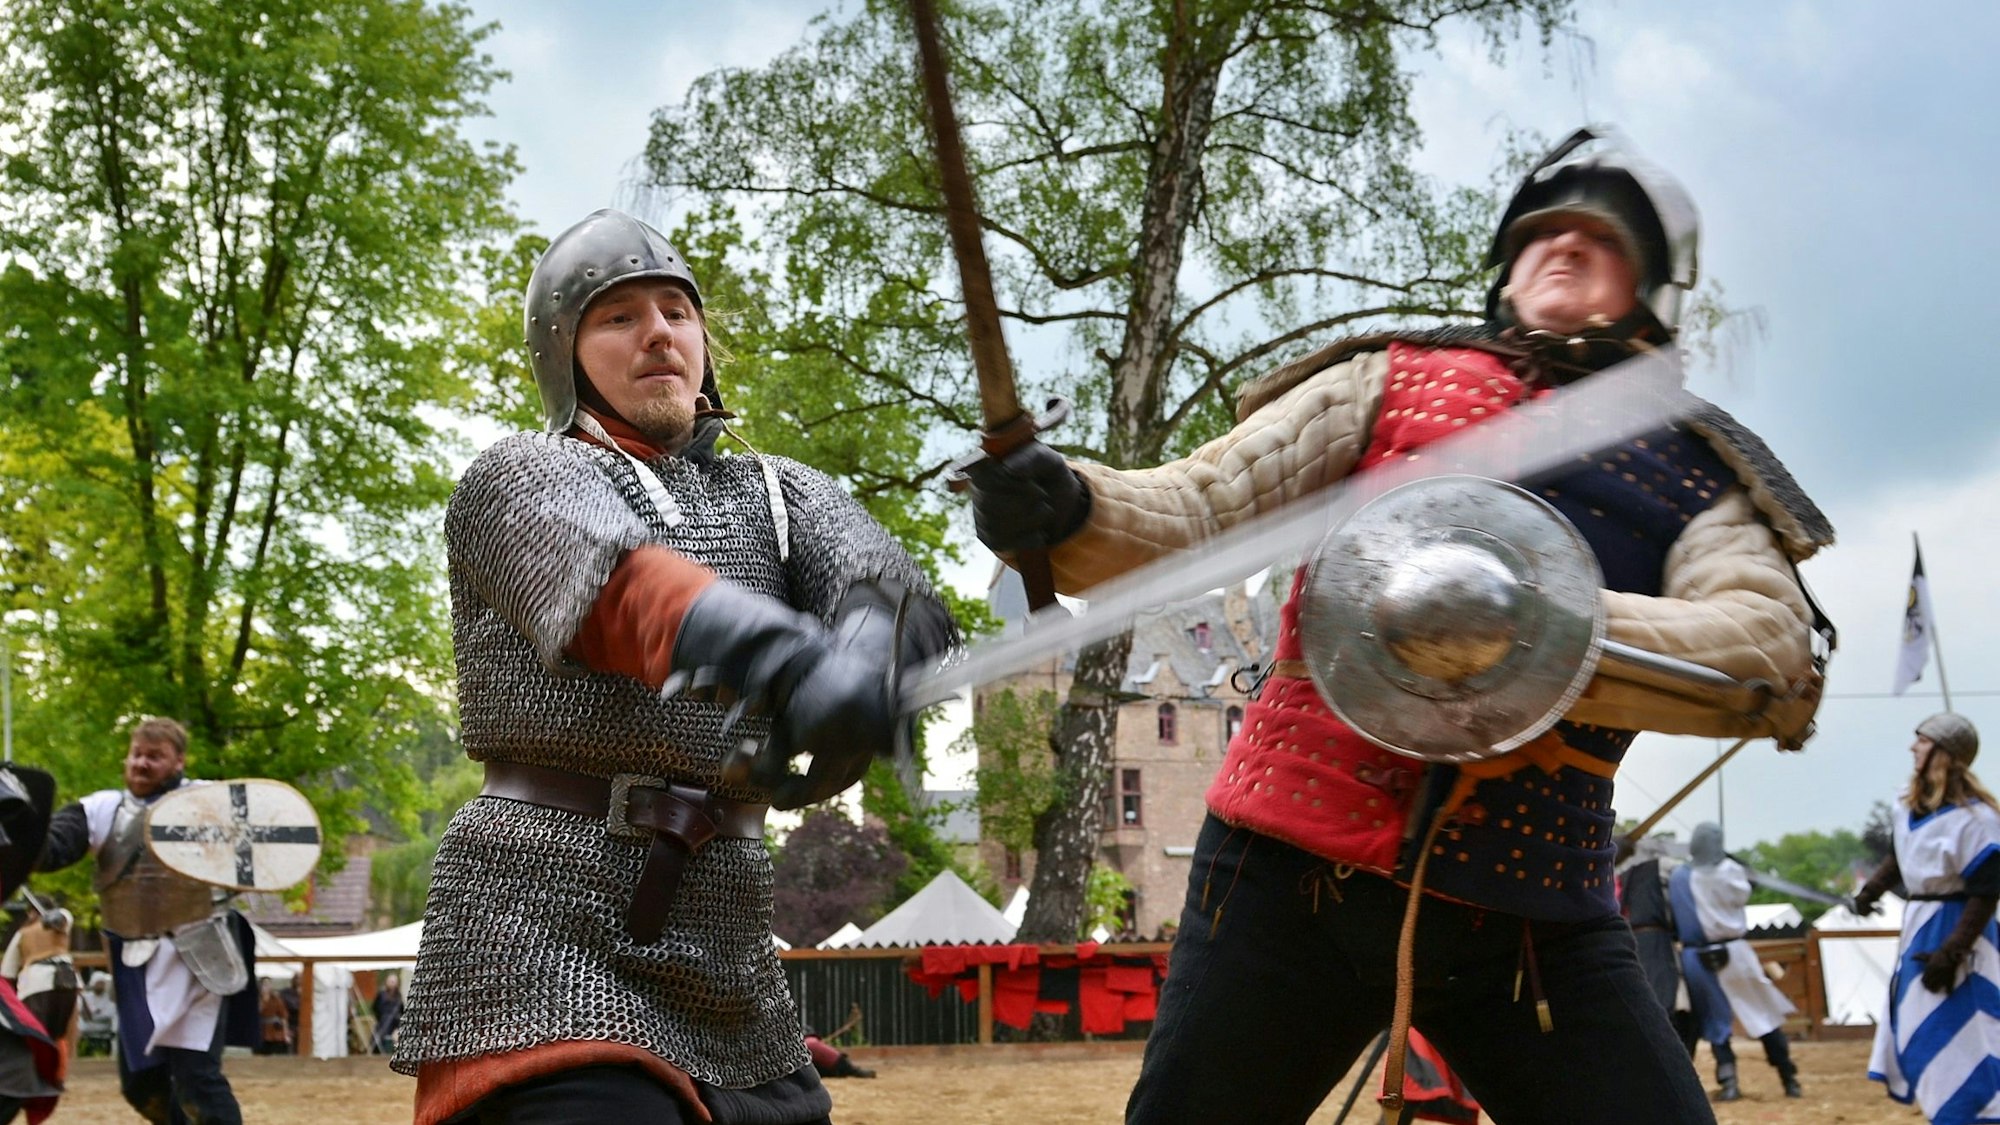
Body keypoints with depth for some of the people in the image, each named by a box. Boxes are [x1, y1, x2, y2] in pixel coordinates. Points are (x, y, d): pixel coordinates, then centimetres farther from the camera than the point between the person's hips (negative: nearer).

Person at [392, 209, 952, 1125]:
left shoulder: (778, 494, 16)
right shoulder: (518, 481, 3)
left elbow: (880, 584, -7)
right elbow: (617, 580, -21)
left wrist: (865, 656, -32)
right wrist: (788, 658, -42)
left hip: (725, 956, 5)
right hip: (545, 929, -5)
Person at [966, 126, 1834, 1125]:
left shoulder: (1695, 470, 8)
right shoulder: (1391, 383, 10)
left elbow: (1773, 655, -11)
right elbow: (1194, 507, 0)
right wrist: (1066, 509, -23)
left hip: (1535, 914, 0)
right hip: (1293, 865, 0)